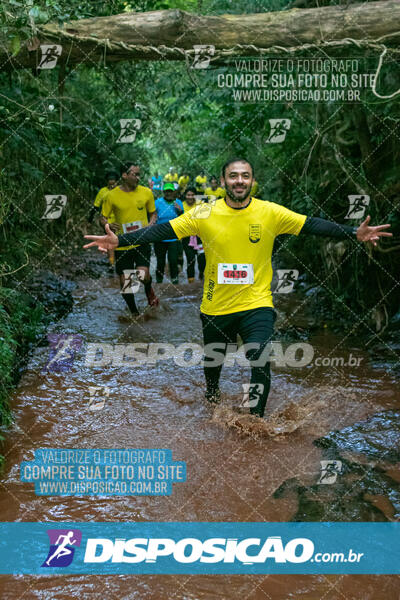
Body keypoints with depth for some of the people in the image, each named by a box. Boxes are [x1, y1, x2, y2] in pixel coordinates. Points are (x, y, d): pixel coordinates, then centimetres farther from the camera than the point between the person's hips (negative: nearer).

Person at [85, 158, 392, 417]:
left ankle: (257, 416, 7)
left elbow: (312, 225, -6)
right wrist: (119, 241, -17)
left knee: (261, 362, -18)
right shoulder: (205, 214, -7)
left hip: (257, 304, -1)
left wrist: (355, 233, -16)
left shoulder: (270, 212, -6)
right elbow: (163, 230, -8)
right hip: (215, 307, 2)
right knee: (213, 360, 20)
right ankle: (212, 391, 57)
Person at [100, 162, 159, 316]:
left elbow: (153, 213, 13)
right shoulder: (111, 196, -4)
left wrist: (150, 225, -8)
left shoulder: (146, 192, 1)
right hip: (122, 244, 1)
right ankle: (134, 312, 28)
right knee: (124, 280, 6)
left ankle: (149, 290, 19)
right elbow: (103, 218, 5)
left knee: (143, 274, -18)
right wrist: (108, 225, -18)